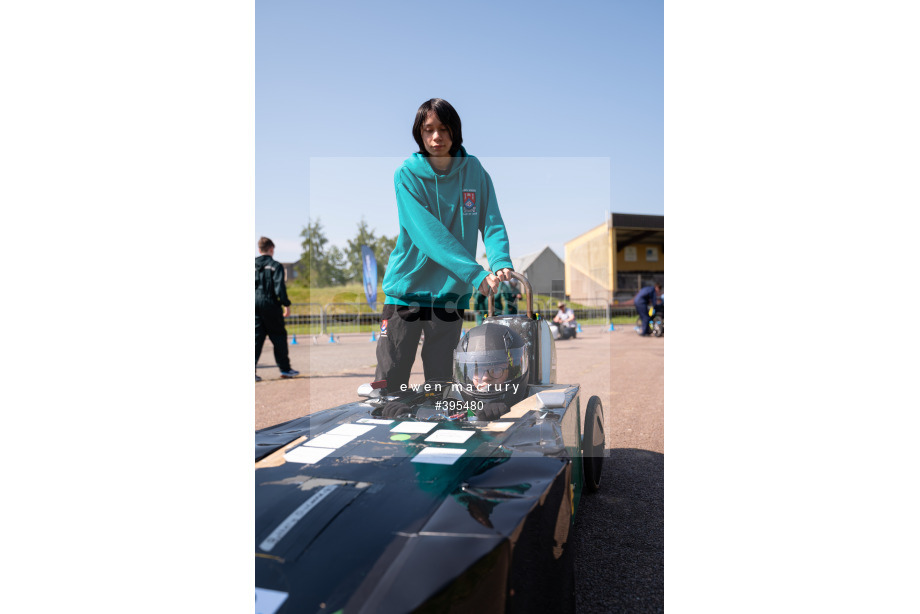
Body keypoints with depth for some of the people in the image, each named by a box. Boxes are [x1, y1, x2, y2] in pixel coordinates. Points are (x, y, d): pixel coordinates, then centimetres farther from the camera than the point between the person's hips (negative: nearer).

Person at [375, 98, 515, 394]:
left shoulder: (474, 171, 3)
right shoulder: (407, 174, -6)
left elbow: (492, 223, -3)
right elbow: (429, 233, -18)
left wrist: (502, 264, -24)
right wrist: (476, 274, -27)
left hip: (451, 293, 2)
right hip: (407, 289, -2)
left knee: (441, 387, 9)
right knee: (390, 383, 1)